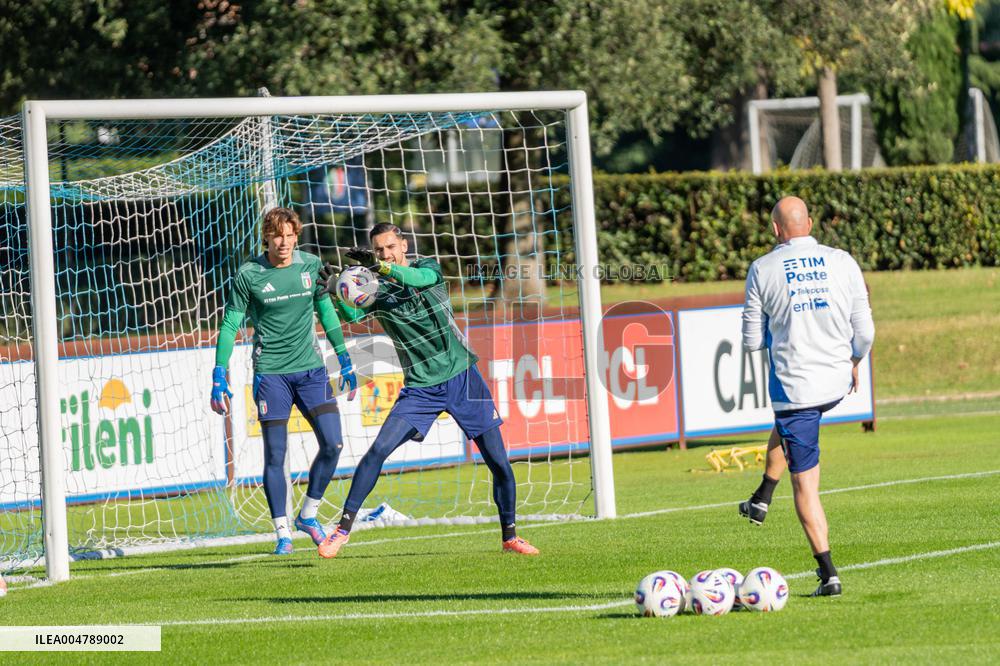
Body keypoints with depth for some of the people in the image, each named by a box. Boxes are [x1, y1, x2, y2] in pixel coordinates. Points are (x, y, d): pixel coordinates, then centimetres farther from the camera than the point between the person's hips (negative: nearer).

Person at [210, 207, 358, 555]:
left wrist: (344, 360, 17)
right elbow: (230, 325, -1)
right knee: (275, 456, -3)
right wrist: (219, 375, -5)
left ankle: (308, 514, 14)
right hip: (271, 373, -3)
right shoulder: (248, 275, -7)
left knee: (333, 444, -6)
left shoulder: (311, 265, 2)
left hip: (311, 369, 3)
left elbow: (326, 311, 15)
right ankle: (283, 532, 8)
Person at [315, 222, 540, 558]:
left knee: (498, 461, 0)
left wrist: (380, 266, -42)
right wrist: (336, 291, -40)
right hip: (420, 388, 0)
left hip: (461, 376, 0)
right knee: (378, 450, -16)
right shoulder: (377, 291, -1)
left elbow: (419, 278, -25)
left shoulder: (428, 268, -1)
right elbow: (352, 314, -19)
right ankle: (344, 527, -9)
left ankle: (510, 537, 16)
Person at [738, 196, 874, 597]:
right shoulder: (842, 263, -1)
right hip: (837, 382, 3)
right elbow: (865, 333, 0)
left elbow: (752, 341, -1)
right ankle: (761, 500, 39)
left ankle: (828, 574, -3)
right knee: (784, 426, 36)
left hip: (793, 383, -3)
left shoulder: (762, 270, -5)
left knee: (805, 482, 3)